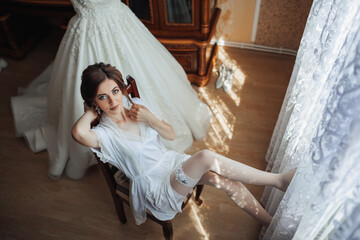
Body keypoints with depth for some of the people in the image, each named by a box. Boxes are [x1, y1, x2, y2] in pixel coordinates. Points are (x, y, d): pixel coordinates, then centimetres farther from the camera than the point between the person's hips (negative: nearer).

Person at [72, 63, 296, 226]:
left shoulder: (136, 103, 0)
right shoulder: (104, 133, -15)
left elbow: (171, 134, 4)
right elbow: (79, 132, -41)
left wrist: (149, 118, -14)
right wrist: (91, 112, -19)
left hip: (172, 160, 6)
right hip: (157, 186, -5)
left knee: (229, 183, -18)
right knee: (206, 157, -31)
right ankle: (278, 180, -19)